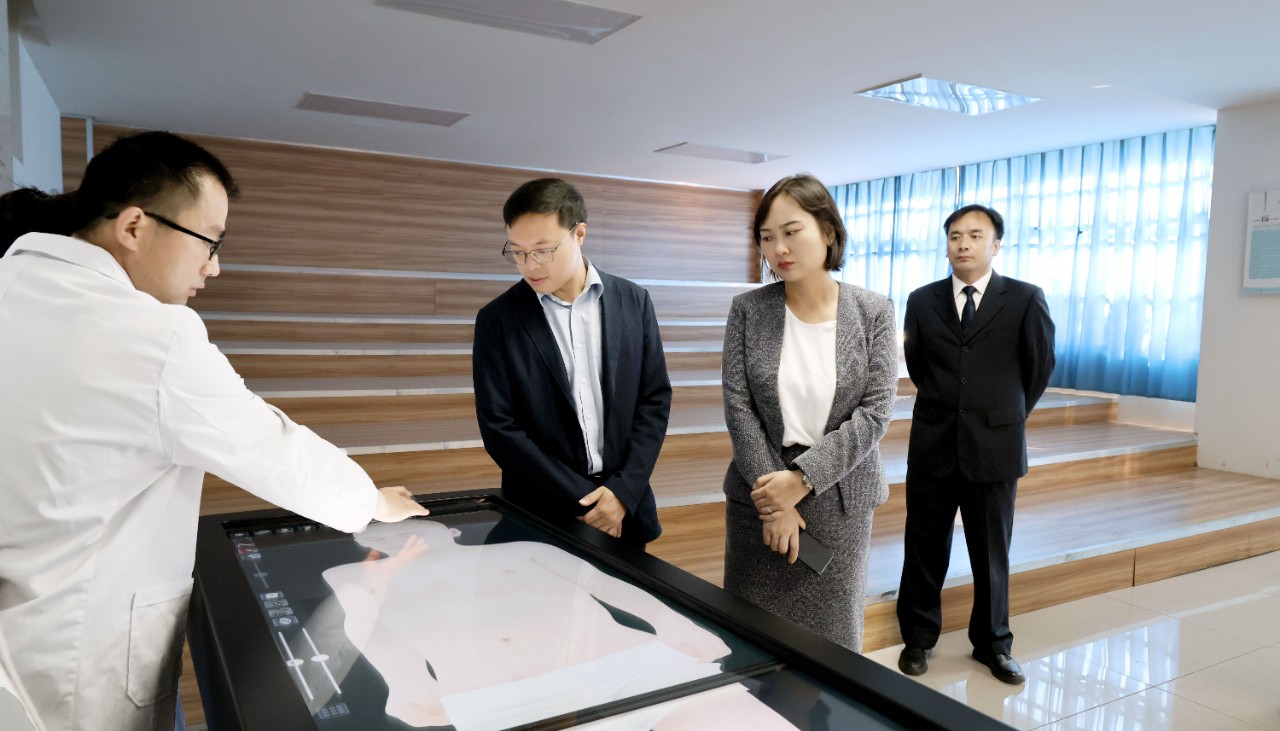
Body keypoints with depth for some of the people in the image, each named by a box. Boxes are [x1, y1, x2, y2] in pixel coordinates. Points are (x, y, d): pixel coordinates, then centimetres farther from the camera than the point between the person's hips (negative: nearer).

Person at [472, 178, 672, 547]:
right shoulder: (497, 320, -6)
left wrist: (623, 491, -10)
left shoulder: (634, 302, -1)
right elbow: (500, 428, -9)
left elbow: (654, 399, 0)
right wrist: (583, 501, -11)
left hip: (625, 509, 2)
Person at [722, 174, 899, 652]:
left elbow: (876, 412, -9)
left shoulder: (873, 312, -4)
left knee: (831, 641, 10)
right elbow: (737, 407, -6)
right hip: (759, 495, 1)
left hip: (840, 499, 0)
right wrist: (774, 500, -11)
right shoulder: (747, 311, -3)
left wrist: (801, 478, -15)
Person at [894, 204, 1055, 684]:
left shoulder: (1025, 300, -3)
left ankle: (992, 644, 31)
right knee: (925, 549, 10)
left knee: (992, 553, 11)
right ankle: (919, 638, 28)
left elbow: (1040, 365, 8)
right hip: (932, 446, 1)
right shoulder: (922, 301, 3)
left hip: (994, 447, -1)